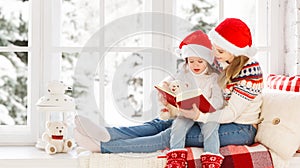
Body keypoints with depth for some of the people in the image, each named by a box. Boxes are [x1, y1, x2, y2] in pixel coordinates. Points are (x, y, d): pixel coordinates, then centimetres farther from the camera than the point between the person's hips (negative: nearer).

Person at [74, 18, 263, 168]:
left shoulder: (251, 72, -19)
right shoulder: (219, 61, 4)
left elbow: (232, 113, -23)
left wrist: (199, 116, -33)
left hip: (240, 130, -8)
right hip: (217, 119, 8)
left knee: (172, 135, -24)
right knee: (161, 123, -13)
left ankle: (103, 147, -31)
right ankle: (107, 134, -32)